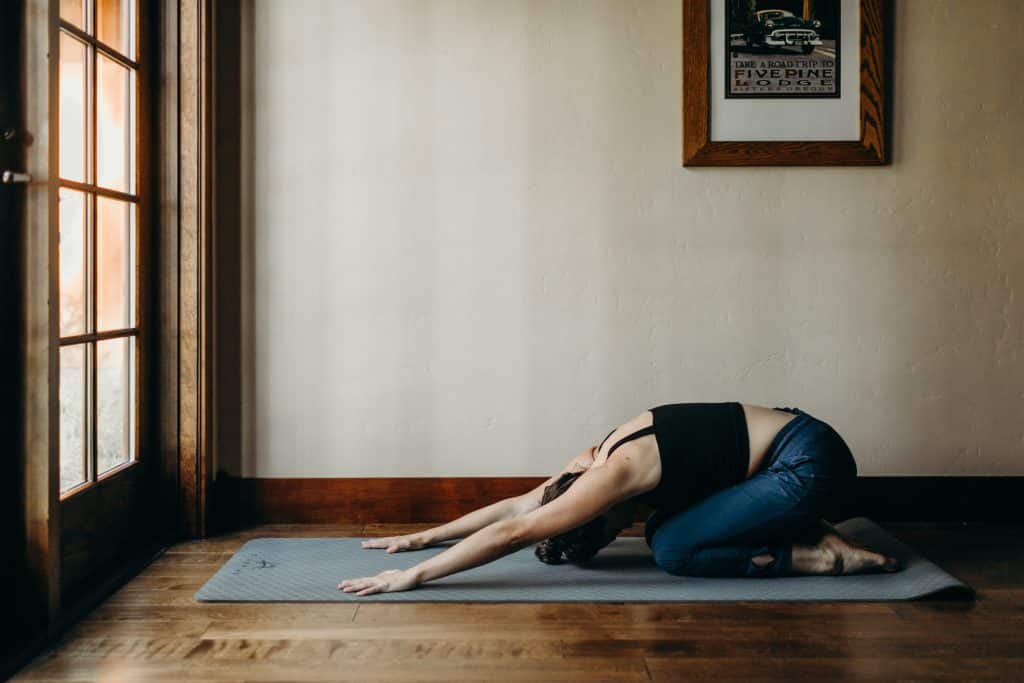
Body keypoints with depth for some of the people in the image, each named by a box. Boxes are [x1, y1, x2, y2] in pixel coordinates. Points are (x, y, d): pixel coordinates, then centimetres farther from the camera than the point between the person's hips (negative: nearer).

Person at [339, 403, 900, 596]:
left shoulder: (617, 473, -20)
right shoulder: (605, 455, 5)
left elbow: (513, 532, -22)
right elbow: (515, 505, 13)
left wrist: (413, 576, -20)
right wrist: (421, 537, 15)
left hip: (810, 464, -9)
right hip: (790, 440, 9)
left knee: (672, 550, -12)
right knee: (668, 529, 7)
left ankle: (821, 556, -7)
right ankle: (808, 534, 9)